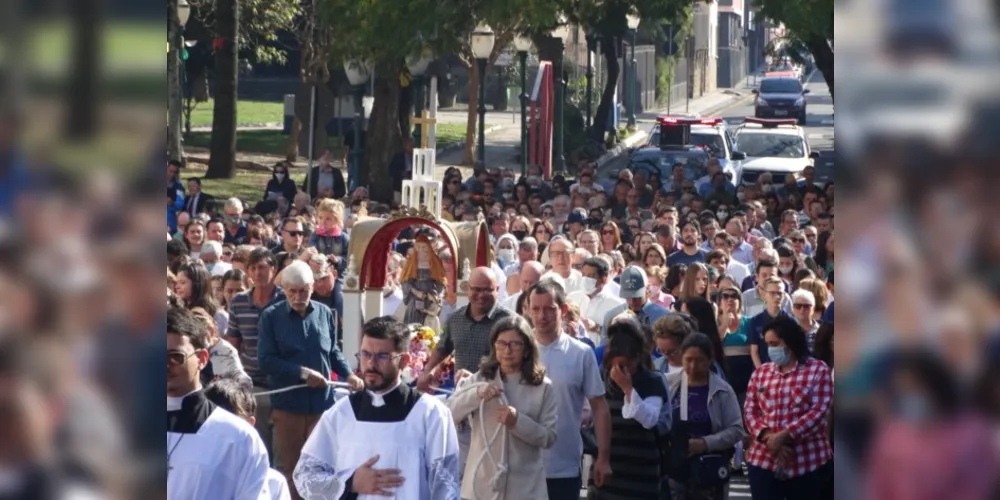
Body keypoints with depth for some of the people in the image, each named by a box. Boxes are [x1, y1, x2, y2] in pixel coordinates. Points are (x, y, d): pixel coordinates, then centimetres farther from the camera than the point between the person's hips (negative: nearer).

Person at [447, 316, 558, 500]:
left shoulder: (542, 387, 0)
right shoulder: (479, 380, 4)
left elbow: (549, 437, -3)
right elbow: (447, 414, -7)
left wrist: (518, 422, -20)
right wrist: (476, 394, -24)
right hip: (481, 485, 1)